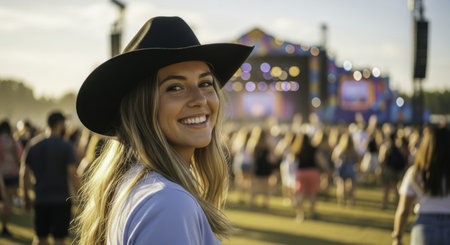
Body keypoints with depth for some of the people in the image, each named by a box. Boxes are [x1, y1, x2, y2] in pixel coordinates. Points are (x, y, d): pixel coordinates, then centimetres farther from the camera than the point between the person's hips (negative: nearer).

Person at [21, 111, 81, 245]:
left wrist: (26, 197, 14)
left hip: (40, 200, 4)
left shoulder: (33, 143, 4)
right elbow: (73, 174, -15)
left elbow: (24, 173, 5)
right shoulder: (65, 146, -9)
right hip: (61, 200, -4)